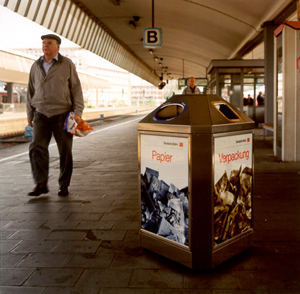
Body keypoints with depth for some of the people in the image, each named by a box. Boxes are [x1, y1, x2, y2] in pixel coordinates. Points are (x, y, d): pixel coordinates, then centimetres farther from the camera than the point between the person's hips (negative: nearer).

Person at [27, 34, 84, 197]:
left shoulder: (67, 64, 4)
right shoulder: (36, 66, 13)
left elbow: (76, 89, 2)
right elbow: (30, 91, 19)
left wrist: (77, 112, -7)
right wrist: (30, 115, 16)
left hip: (62, 114, -2)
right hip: (41, 114, 3)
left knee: (65, 151, 1)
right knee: (36, 148, -9)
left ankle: (64, 185, 13)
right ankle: (41, 184, -1)